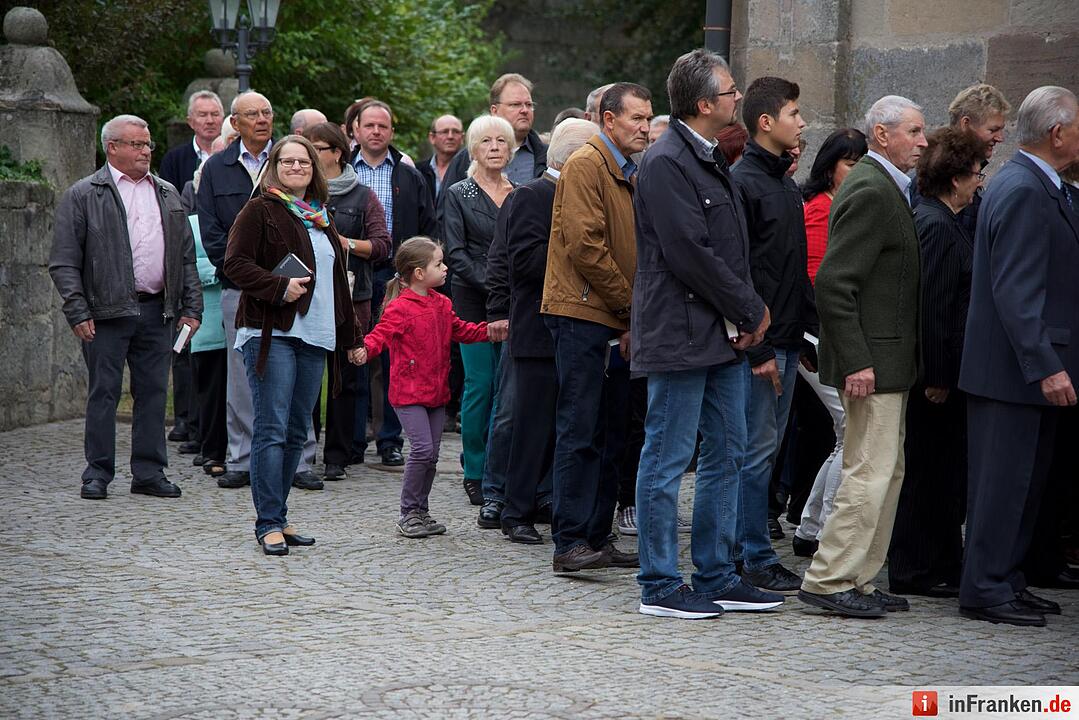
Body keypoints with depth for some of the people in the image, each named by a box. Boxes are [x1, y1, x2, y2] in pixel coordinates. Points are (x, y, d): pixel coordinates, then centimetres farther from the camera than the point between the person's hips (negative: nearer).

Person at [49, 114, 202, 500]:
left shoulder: (167, 194, 16)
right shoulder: (83, 196, 0)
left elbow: (186, 256, 18)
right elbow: (63, 262, -3)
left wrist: (191, 307, 11)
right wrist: (78, 313, -11)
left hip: (157, 310, 4)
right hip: (107, 311, -4)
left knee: (153, 392, 6)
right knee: (104, 392, -1)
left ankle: (150, 472, 13)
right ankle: (98, 473, 7)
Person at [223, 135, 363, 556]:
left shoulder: (320, 217, 21)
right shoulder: (259, 210, -1)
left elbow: (336, 280, 26)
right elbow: (235, 264, -10)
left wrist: (351, 336, 24)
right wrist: (280, 287, -19)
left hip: (314, 336, 7)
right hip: (271, 334, -7)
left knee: (297, 432, 8)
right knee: (272, 429, -10)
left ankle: (276, 516, 15)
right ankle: (269, 524, -9)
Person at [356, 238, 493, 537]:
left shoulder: (441, 304, 12)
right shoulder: (400, 308, -13)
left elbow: (460, 330, 24)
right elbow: (381, 333, -22)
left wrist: (490, 330, 14)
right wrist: (366, 349, -42)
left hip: (436, 391, 8)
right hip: (409, 392, -8)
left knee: (432, 453, 9)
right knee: (422, 448, -14)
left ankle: (421, 510, 20)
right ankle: (408, 513, -2)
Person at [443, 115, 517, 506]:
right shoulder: (458, 195, 3)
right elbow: (456, 254, -3)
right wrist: (491, 284, -15)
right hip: (474, 302, -3)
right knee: (480, 383, -4)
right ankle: (474, 472, 5)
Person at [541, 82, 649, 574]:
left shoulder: (630, 174, 20)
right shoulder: (586, 165, -9)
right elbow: (585, 246, -17)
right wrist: (632, 306, -11)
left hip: (618, 321, 9)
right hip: (582, 312, -9)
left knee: (607, 433, 9)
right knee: (579, 431, -9)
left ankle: (597, 538, 14)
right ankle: (569, 543, -8)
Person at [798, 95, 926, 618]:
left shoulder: (886, 188, 16)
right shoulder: (869, 191, -16)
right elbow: (833, 283, -22)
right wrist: (855, 361, -24)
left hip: (889, 359, 11)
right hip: (872, 359, -11)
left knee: (887, 472, 13)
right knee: (870, 472, -9)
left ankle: (857, 580, 17)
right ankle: (829, 580, -5)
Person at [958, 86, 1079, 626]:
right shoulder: (1022, 192, -18)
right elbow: (1016, 291, -23)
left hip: (1031, 365, 10)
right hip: (1015, 371, -10)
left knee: (1025, 481, 15)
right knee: (1005, 480, -4)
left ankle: (1005, 581, 22)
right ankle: (985, 591, 2)